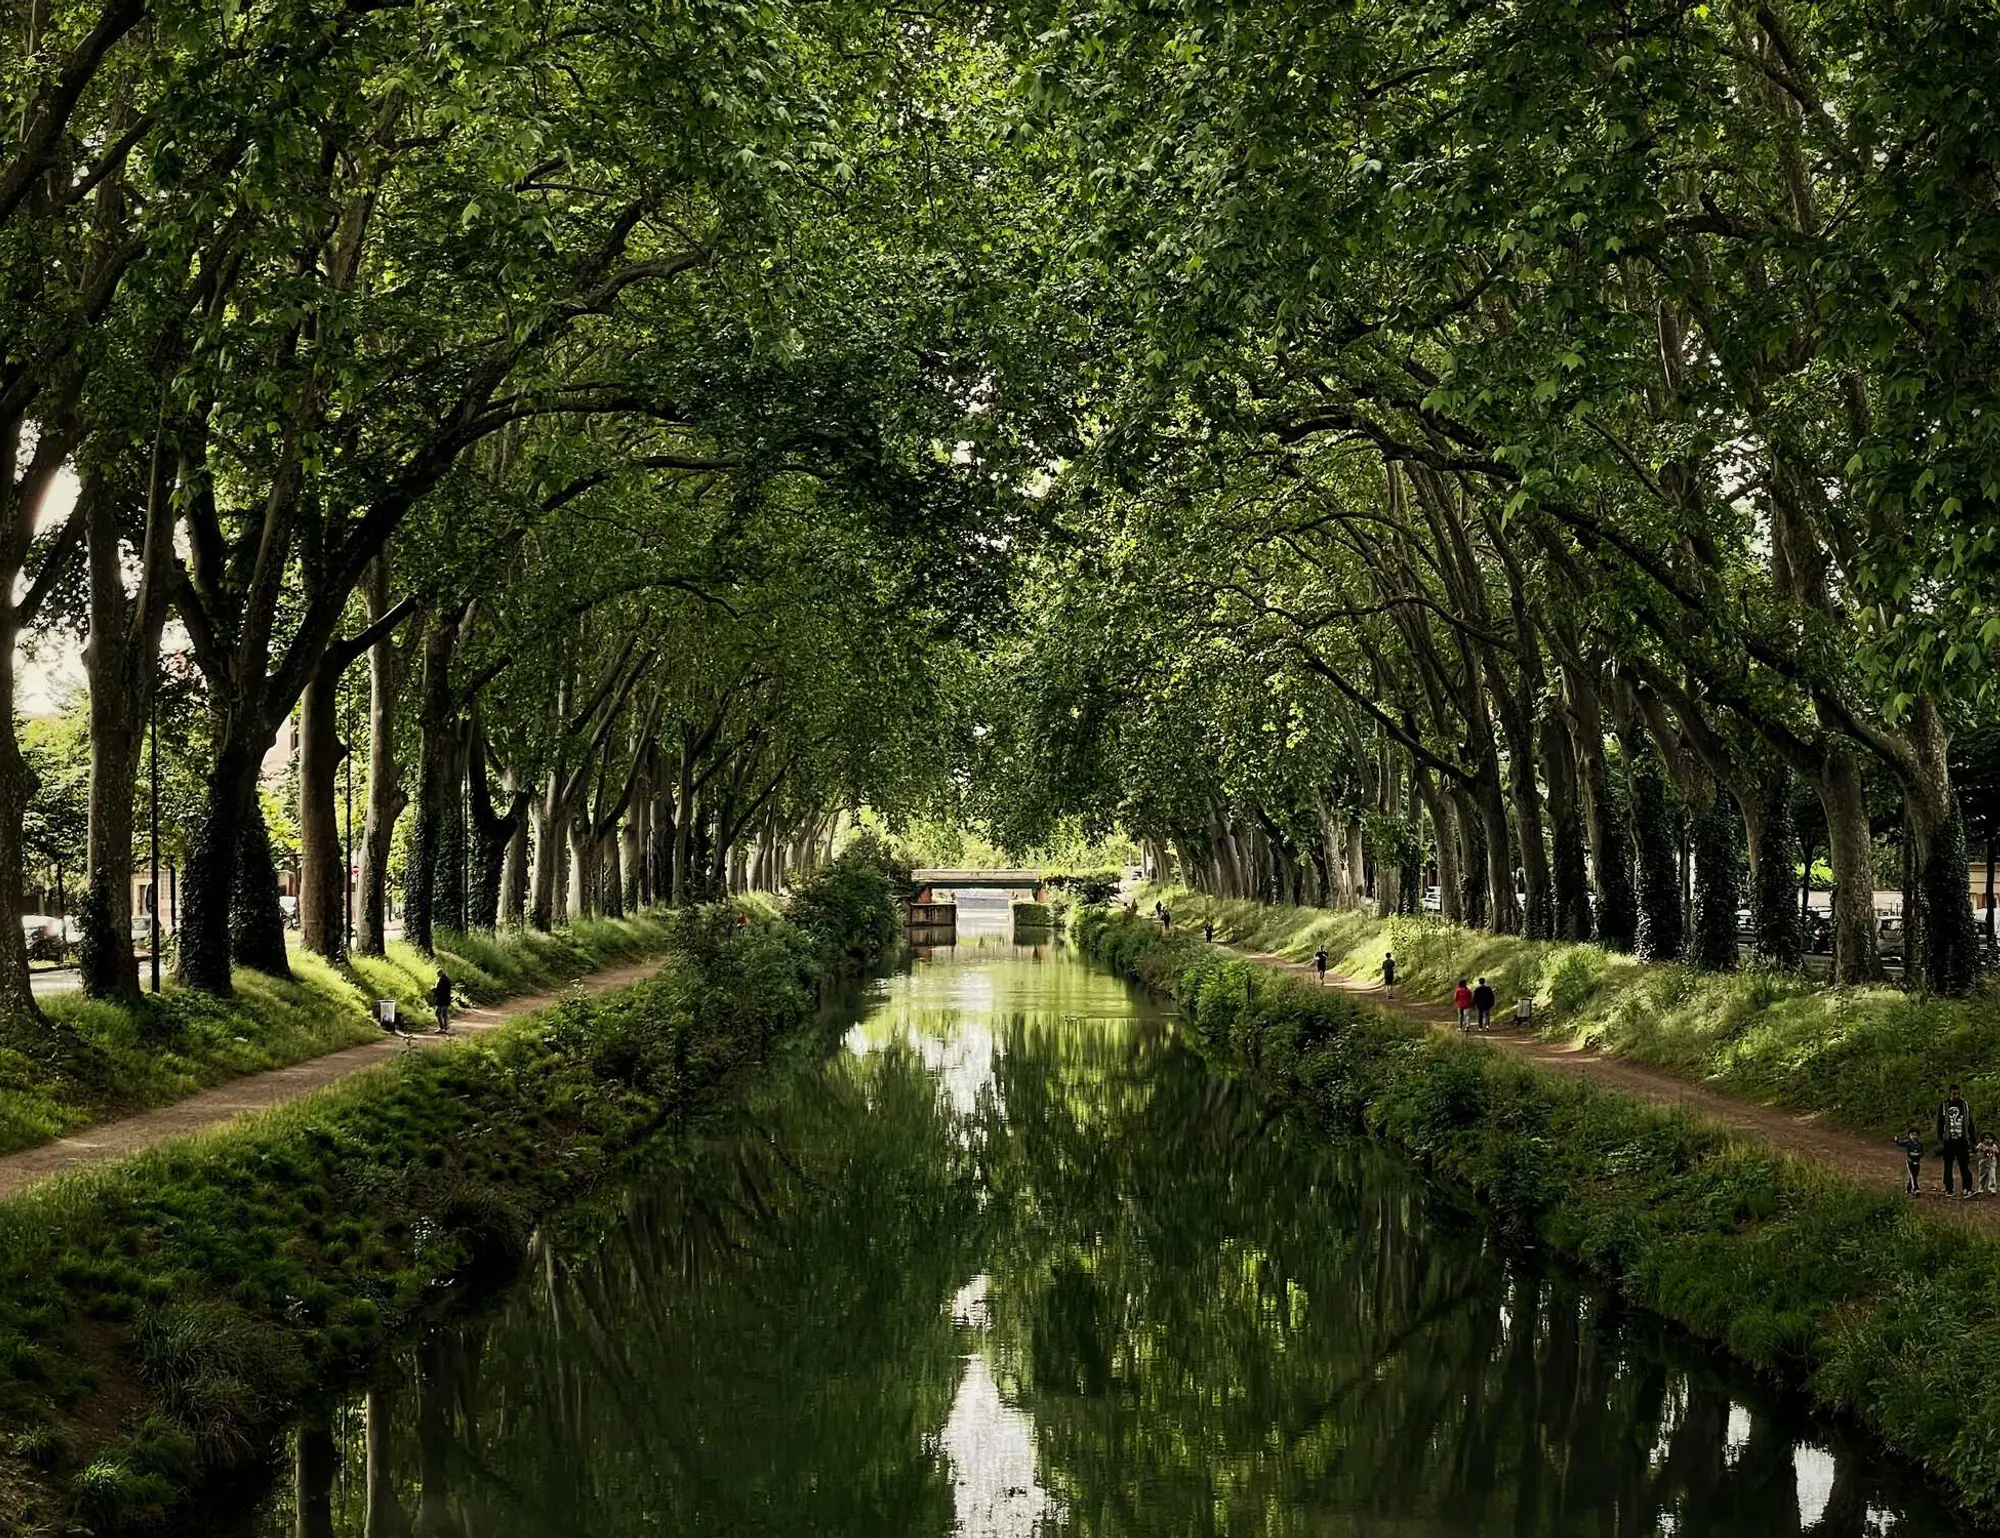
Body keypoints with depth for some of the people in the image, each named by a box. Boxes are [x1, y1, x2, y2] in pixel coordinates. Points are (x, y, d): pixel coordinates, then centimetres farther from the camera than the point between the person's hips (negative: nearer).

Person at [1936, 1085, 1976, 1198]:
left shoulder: (1965, 1105, 5)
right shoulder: (1943, 1106, 1)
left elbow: (1970, 1124, 9)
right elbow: (1940, 1125, 3)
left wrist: (1972, 1140, 5)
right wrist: (1940, 1141, -2)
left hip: (1962, 1141, 0)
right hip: (1948, 1142, 0)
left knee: (1964, 1166, -6)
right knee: (1948, 1166, 6)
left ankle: (1967, 1188, -9)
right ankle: (1948, 1190, 12)